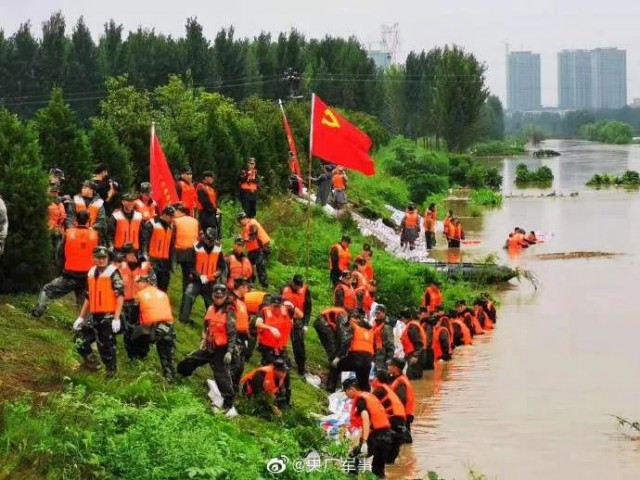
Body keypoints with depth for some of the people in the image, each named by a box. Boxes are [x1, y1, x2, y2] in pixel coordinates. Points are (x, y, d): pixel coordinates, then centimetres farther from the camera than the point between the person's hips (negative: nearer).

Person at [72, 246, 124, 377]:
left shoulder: (113, 273, -7)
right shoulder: (91, 273, 13)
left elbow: (120, 296, -13)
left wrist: (116, 318, -20)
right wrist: (81, 317, 19)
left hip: (108, 316, -7)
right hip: (94, 316, 7)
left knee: (106, 346, -4)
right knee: (80, 340, 2)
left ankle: (111, 373, 7)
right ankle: (91, 362, 19)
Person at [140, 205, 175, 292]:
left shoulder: (171, 226, 14)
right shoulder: (151, 224, -9)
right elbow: (144, 241, -12)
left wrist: (170, 263, 18)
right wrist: (146, 257, -19)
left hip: (165, 261, 7)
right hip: (152, 260, -6)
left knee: (163, 288, 9)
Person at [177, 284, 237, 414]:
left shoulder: (229, 312, -13)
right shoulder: (211, 309, 7)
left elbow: (232, 334, -14)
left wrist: (229, 351, -17)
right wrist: (204, 341, 18)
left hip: (221, 350, -7)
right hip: (209, 347, 7)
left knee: (222, 377, -4)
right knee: (187, 362, 10)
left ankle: (228, 404, 3)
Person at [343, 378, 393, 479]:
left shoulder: (360, 399, -8)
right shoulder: (370, 396, 18)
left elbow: (366, 418, -21)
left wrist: (364, 442, -28)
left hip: (375, 436, -8)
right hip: (386, 435, 8)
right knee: (378, 468, 15)